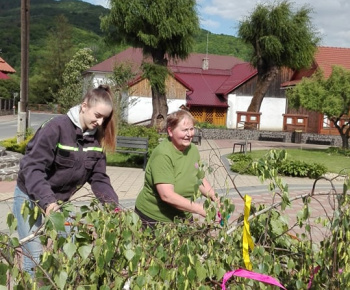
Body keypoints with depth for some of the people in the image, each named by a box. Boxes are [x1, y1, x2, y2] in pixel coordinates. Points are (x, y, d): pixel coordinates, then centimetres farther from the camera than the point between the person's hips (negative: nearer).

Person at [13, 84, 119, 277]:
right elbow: (32, 167, -28)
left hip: (60, 200, 6)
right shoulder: (57, 127, -23)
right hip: (31, 197, -6)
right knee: (35, 258, -5)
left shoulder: (96, 138, -4)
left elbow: (98, 177, -3)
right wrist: (47, 201, -40)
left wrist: (113, 205, -17)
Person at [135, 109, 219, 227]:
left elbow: (200, 179, 12)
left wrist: (214, 197, -7)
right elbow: (167, 195, -30)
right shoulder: (163, 155, -23)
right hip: (154, 219, -6)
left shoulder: (193, 149, -1)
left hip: (184, 217, 6)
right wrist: (200, 209, -30)